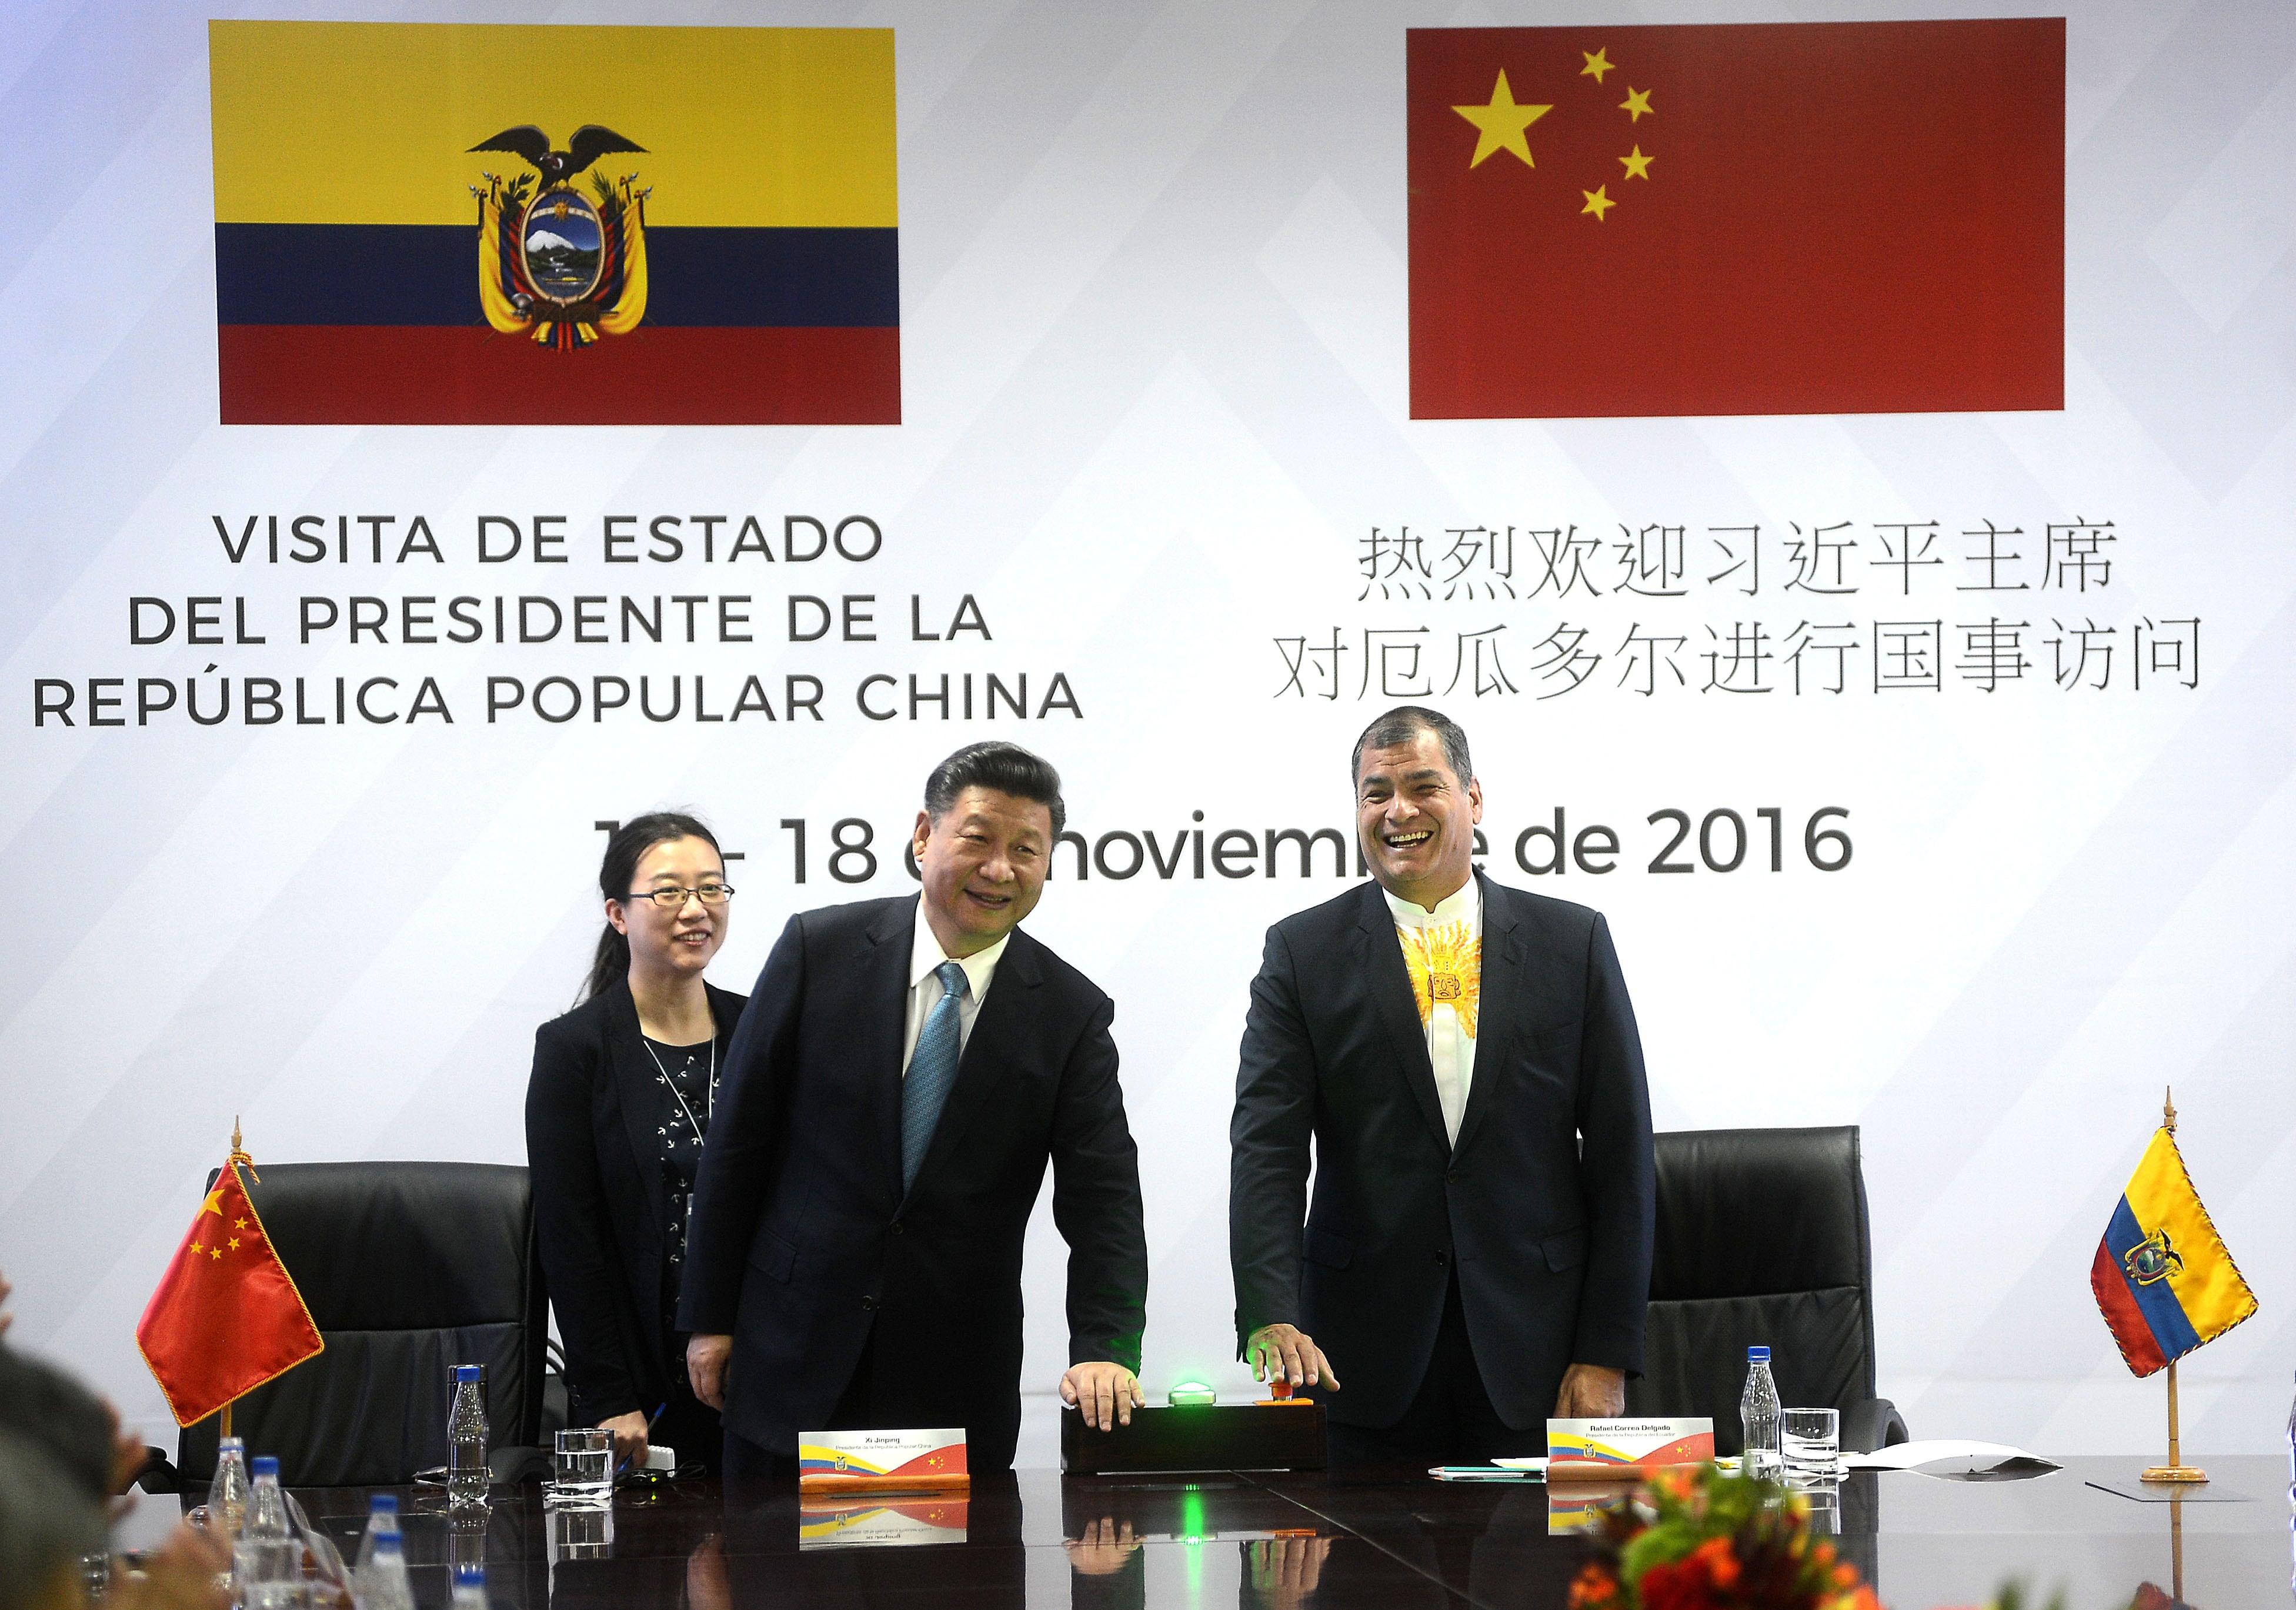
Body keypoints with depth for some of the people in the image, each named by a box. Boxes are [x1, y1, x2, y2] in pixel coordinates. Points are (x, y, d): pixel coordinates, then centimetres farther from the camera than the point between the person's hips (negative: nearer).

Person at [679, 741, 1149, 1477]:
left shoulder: (1072, 1014, -1)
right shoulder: (819, 949, -3)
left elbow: (1102, 1195, -7)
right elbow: (738, 1141, 1)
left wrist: (1104, 1349, -23)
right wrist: (709, 1318, 0)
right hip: (793, 1356, 0)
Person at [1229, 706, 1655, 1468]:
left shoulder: (1573, 941, 5)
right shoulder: (1303, 953, 4)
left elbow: (1621, 1159, 4)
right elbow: (1266, 1150, -5)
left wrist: (1607, 1354, -2)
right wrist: (1271, 1317, -20)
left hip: (1533, 1363, 0)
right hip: (1366, 1362, 0)